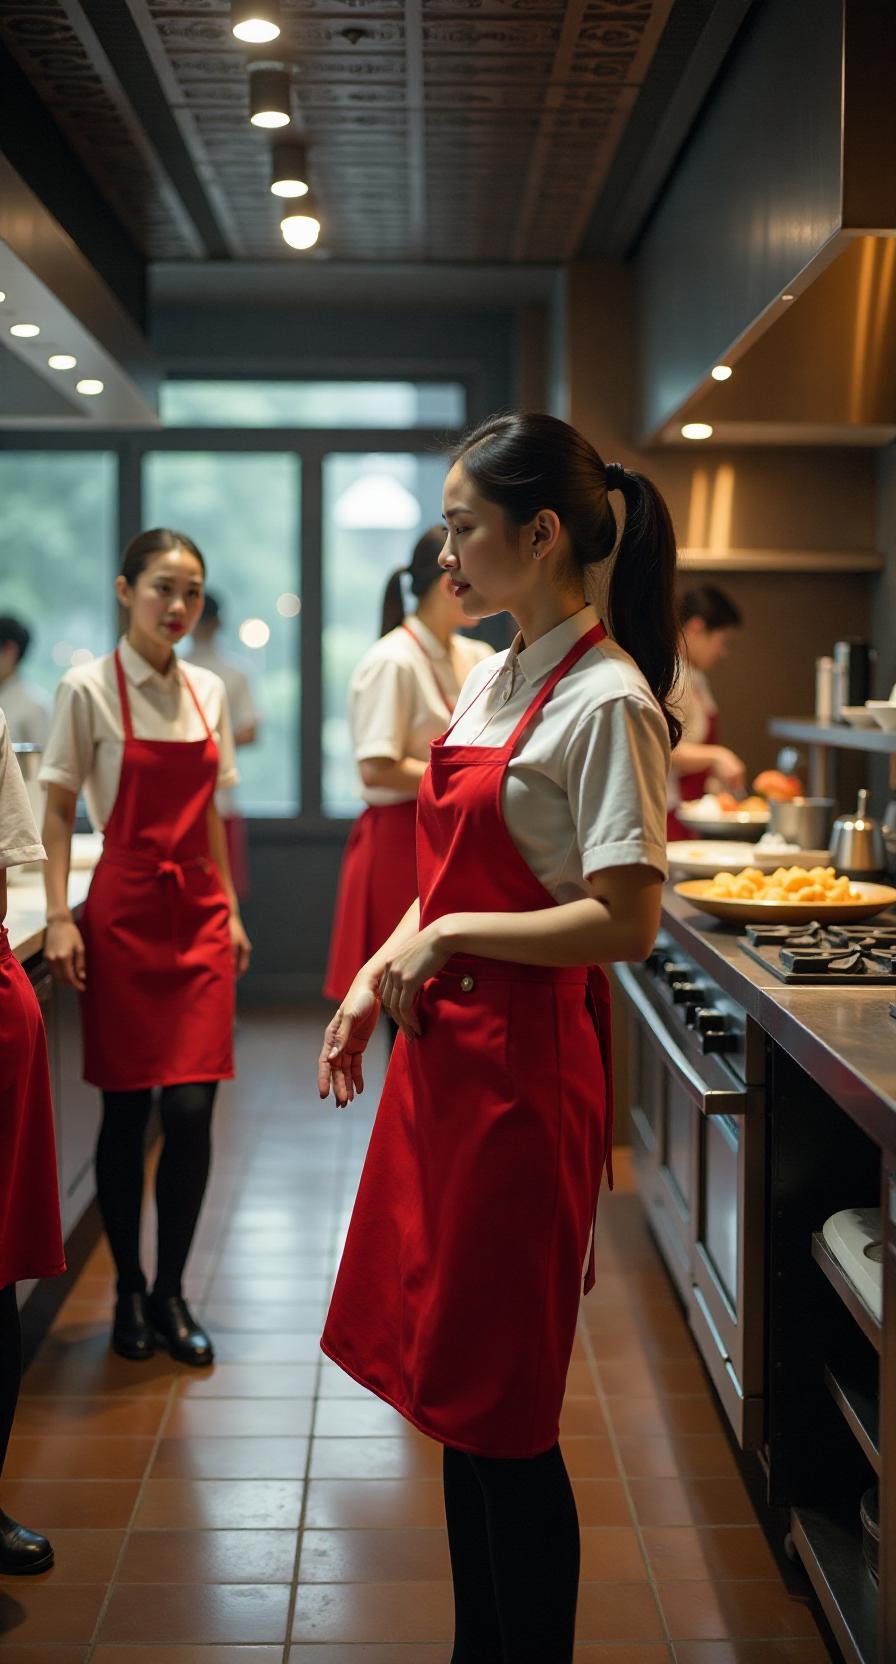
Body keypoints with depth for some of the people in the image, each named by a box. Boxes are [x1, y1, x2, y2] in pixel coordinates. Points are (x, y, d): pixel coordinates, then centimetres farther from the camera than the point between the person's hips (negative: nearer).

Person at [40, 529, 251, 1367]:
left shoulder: (208, 691, 9)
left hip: (198, 913, 4)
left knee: (191, 1109, -2)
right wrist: (58, 918, -10)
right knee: (125, 1110, 4)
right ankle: (129, 1290, 20)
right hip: (124, 912, -3)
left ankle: (171, 1291, 14)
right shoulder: (88, 689, -5)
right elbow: (58, 811, -3)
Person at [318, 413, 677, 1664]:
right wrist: (374, 982, 9)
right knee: (452, 1381, 17)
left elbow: (626, 922, -20)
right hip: (444, 1048, 9)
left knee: (502, 1408, 1)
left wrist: (452, 938, -14)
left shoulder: (606, 701, -14)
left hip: (526, 1066, -9)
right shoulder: (491, 679, 12)